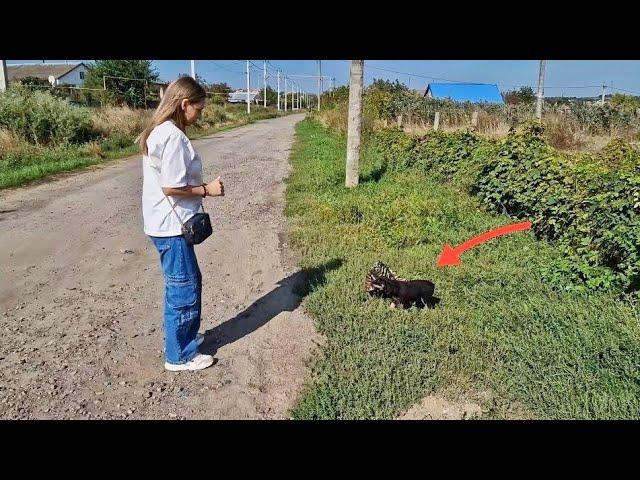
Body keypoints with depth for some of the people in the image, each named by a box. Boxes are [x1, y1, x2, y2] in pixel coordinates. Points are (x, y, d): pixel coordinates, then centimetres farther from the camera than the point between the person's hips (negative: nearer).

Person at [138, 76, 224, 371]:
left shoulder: (158, 132, 12)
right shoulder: (173, 136, -19)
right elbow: (171, 187, -23)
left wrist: (201, 187, 10)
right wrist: (206, 190, -11)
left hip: (167, 224, 10)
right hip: (171, 226, -10)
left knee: (189, 281, 22)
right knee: (183, 290, 3)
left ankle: (186, 336, 38)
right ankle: (180, 356, 18)